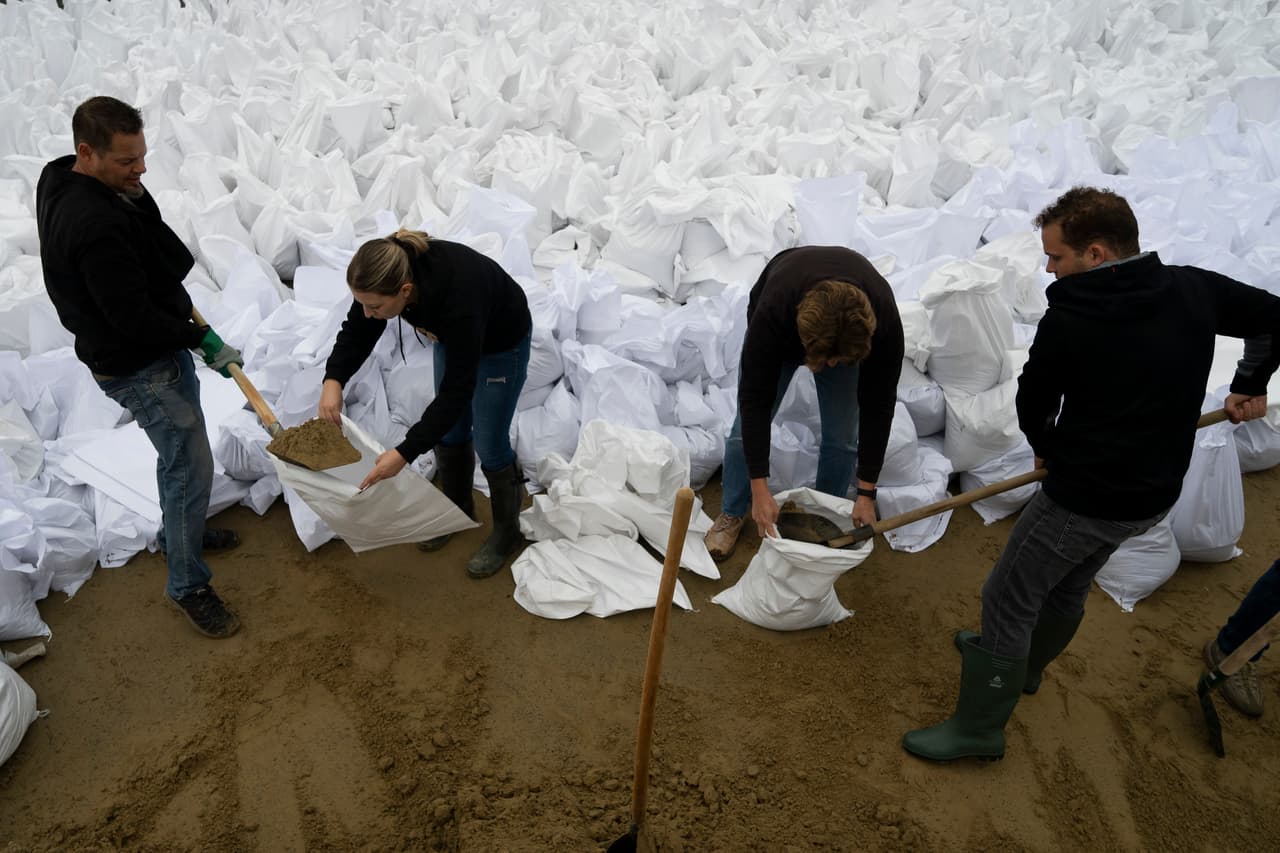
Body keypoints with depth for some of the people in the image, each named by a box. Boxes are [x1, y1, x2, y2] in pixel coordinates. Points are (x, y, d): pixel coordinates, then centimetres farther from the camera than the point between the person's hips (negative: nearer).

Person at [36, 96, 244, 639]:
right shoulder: (95, 225, -32)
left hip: (158, 350, 10)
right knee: (191, 468, -2)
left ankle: (176, 533, 47)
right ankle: (188, 585, 14)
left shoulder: (62, 181, 1)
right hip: (138, 368, -10)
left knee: (178, 454, 25)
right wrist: (203, 340, -16)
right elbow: (133, 317, -26)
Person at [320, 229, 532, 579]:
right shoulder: (388, 274, -27)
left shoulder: (457, 299, -44)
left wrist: (405, 453, -38)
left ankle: (506, 531, 22)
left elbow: (457, 390, -36)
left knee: (489, 442, 1)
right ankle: (458, 510, 36)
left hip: (502, 342, -6)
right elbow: (356, 332, -10)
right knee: (448, 431, 14)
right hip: (454, 335, 7)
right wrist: (333, 379, -28)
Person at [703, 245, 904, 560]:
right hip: (783, 328, -1)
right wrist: (760, 490, -34)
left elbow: (878, 406, -28)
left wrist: (866, 493, -24)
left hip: (847, 335, 1)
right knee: (747, 423, -3)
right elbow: (755, 400, -36)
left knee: (842, 436, -5)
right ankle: (732, 513, 18)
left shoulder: (883, 322, -40)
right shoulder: (773, 313, -45)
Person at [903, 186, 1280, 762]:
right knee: (1069, 587, 28)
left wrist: (1048, 449, 14)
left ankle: (979, 727, 18)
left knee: (1008, 600, 7)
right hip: (1156, 491, 8)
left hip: (1083, 498, -7)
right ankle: (1023, 664, 52)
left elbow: (1033, 402, -6)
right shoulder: (1196, 291, -4)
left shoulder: (1068, 319, -19)